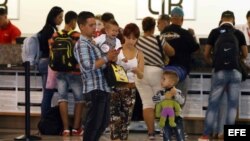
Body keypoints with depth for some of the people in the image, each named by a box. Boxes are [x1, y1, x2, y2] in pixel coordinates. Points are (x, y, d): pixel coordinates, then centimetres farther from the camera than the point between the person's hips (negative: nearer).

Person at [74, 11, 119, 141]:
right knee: (93, 123, -4)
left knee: (103, 122, 16)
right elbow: (88, 66, -21)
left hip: (103, 87, 10)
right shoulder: (82, 45, -11)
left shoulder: (92, 42, 19)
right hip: (94, 89, -10)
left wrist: (110, 56, 7)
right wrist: (107, 58, -16)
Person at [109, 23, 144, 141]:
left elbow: (141, 76, -1)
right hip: (115, 87, -3)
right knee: (115, 119, -10)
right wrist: (119, 62, -24)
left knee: (126, 120, 9)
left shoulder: (139, 54, 3)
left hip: (130, 89, 3)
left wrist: (137, 71, -23)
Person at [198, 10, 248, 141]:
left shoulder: (215, 32, 3)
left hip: (220, 71, 0)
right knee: (232, 104, 6)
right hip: (235, 71, 1)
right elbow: (245, 54, 10)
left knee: (213, 103, 4)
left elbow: (206, 54, 4)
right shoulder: (239, 33, 5)